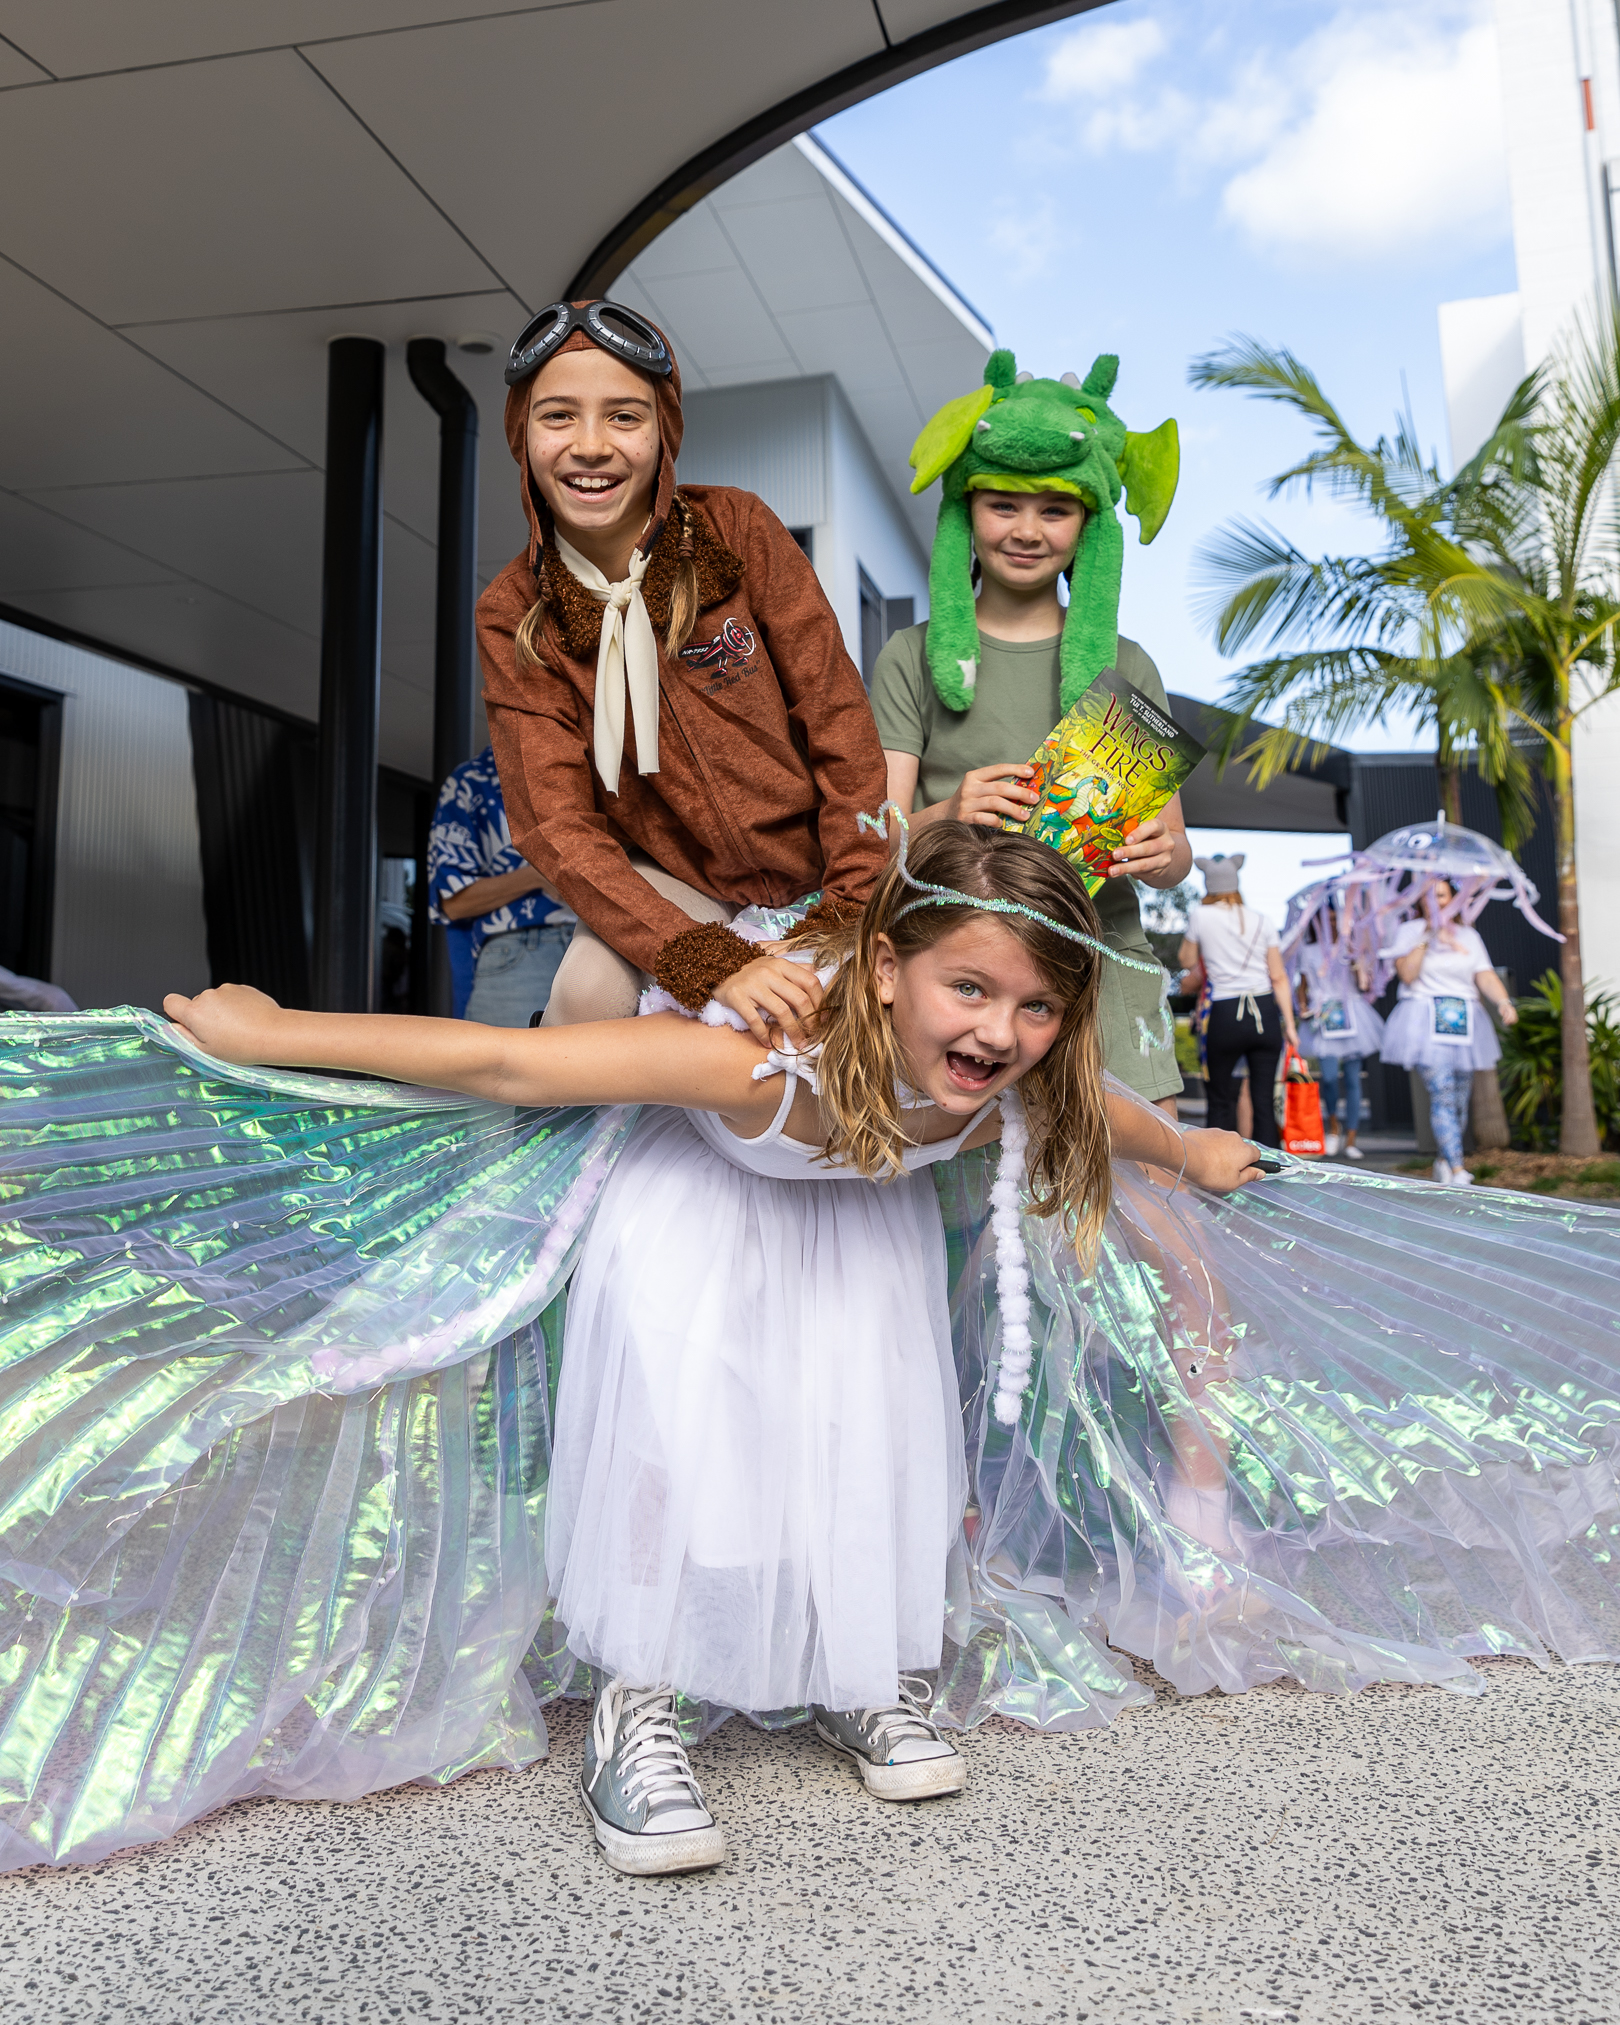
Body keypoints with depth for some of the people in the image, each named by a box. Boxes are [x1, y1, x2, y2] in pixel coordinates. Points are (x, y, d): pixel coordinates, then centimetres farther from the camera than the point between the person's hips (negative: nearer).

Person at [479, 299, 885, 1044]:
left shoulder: (738, 529, -10)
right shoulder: (512, 616, -9)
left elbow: (839, 722, -9)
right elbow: (557, 828, -15)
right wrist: (712, 963, -29)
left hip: (813, 865, 1)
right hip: (673, 880, -1)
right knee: (590, 989, -28)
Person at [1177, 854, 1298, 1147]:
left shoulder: (1200, 916, -1)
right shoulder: (1260, 920, 7)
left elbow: (1187, 961, 13)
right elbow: (1279, 977, 7)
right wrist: (1289, 1024, 10)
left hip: (1226, 1015, -2)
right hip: (1266, 1013, 2)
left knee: (1220, 1100, 13)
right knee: (1265, 1101, 6)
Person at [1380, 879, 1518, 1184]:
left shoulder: (1469, 936, 15)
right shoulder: (1409, 930, 4)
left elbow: (1486, 977, 4)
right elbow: (1407, 975, -9)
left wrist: (1504, 1003, -14)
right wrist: (1427, 938, -13)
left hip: (1464, 1026, 5)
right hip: (1426, 1024, -4)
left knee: (1460, 1101, 6)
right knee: (1443, 1097, -15)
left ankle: (1441, 1164, 25)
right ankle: (1457, 1171, -18)